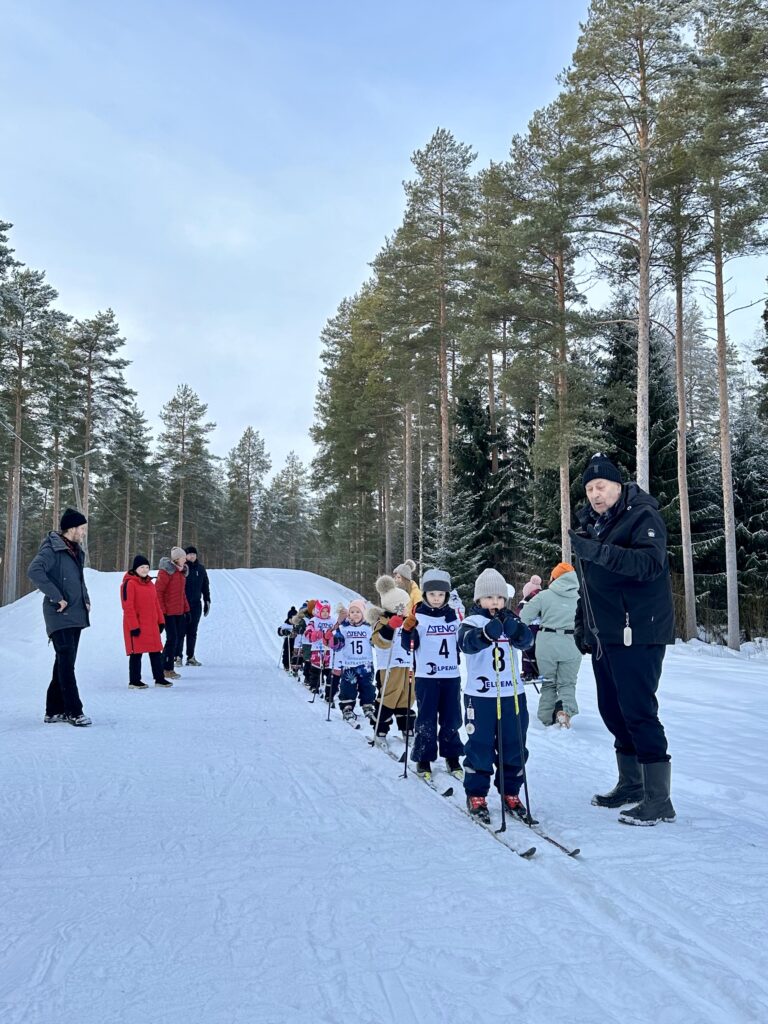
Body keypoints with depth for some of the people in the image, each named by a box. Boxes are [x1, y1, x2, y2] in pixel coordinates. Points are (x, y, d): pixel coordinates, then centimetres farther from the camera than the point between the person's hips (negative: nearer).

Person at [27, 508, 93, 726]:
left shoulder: (76, 551, 15)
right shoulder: (52, 549, -11)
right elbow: (34, 571, -26)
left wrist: (85, 599, 12)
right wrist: (57, 597, -24)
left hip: (76, 615, 9)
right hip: (60, 616, -9)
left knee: (65, 663, 12)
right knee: (66, 662, -9)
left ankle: (54, 710, 20)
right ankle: (74, 711, -7)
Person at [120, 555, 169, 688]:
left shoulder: (150, 583, 14)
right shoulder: (129, 583, -11)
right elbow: (127, 607, -15)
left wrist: (160, 620, 14)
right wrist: (134, 626, -18)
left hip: (151, 625, 7)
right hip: (136, 626, -7)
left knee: (156, 652, 10)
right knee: (136, 652, 1)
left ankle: (159, 678, 19)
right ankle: (134, 681, 11)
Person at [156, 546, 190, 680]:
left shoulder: (181, 571, 13)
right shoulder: (166, 571, -14)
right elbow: (158, 592, -16)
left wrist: (186, 609, 17)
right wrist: (161, 611, -17)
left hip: (179, 612, 8)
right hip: (168, 612, -8)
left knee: (178, 636, 10)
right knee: (172, 638, -6)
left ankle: (169, 667, 19)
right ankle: (167, 669, 5)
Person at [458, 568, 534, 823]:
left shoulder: (511, 621, 7)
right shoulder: (472, 622, -5)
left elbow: (526, 641, -12)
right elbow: (466, 643, -26)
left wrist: (514, 628, -35)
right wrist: (486, 633, -48)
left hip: (512, 694, 4)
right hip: (480, 696, -4)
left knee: (514, 747, 10)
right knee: (480, 747, 0)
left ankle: (510, 793, 25)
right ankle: (476, 796, 13)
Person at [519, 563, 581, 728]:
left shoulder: (544, 595, -5)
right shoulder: (580, 597, 0)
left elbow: (524, 616, -2)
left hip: (547, 645, 0)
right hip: (570, 646, 1)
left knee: (548, 683, 15)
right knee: (567, 683, 11)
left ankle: (547, 718, 13)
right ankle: (565, 710, -13)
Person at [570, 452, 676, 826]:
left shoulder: (643, 517, -9)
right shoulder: (592, 524, 16)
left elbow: (649, 563, -27)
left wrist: (600, 551, -36)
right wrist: (582, 624, 20)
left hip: (638, 634, -8)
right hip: (604, 636, 9)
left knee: (638, 712, -8)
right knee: (612, 710, 14)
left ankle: (658, 800, 0)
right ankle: (631, 784, 29)